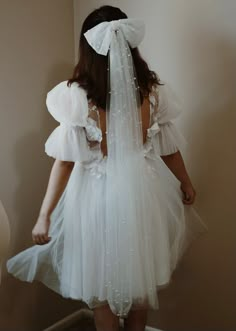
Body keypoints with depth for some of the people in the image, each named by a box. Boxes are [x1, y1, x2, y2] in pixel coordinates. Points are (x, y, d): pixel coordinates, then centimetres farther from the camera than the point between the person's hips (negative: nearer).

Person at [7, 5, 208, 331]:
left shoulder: (77, 96, -16)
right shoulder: (152, 90, -7)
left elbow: (66, 160, -16)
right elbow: (169, 149, 2)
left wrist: (45, 215, -9)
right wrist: (187, 185, 19)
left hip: (99, 196, -3)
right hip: (143, 192, 4)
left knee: (102, 282, 18)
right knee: (140, 276, 23)